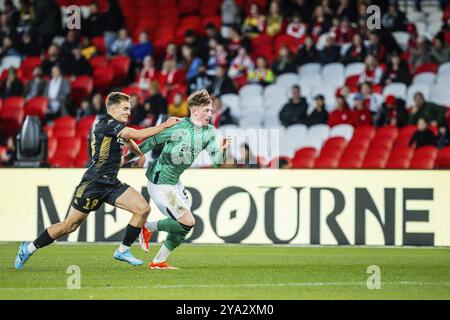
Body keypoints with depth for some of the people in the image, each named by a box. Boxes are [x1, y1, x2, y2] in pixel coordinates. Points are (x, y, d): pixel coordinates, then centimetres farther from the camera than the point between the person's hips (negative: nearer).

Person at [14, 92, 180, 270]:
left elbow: (128, 140, 37)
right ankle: (29, 248, 14)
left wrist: (141, 155, 23)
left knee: (143, 208, -8)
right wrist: (165, 125, -20)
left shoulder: (117, 127, 11)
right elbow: (138, 134, -25)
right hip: (93, 183, -8)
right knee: (70, 225, -2)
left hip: (111, 184, 8)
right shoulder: (105, 124, -16)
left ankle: (123, 251, 3)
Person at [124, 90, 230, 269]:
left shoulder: (209, 132, 1)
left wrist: (221, 150, -22)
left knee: (184, 226, 8)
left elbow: (216, 162, -1)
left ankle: (158, 261, 19)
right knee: (187, 223, -11)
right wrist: (129, 157, -3)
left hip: (174, 182, 8)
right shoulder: (178, 127, -20)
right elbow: (152, 141, -10)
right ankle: (148, 228, 8)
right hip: (159, 183, -8)